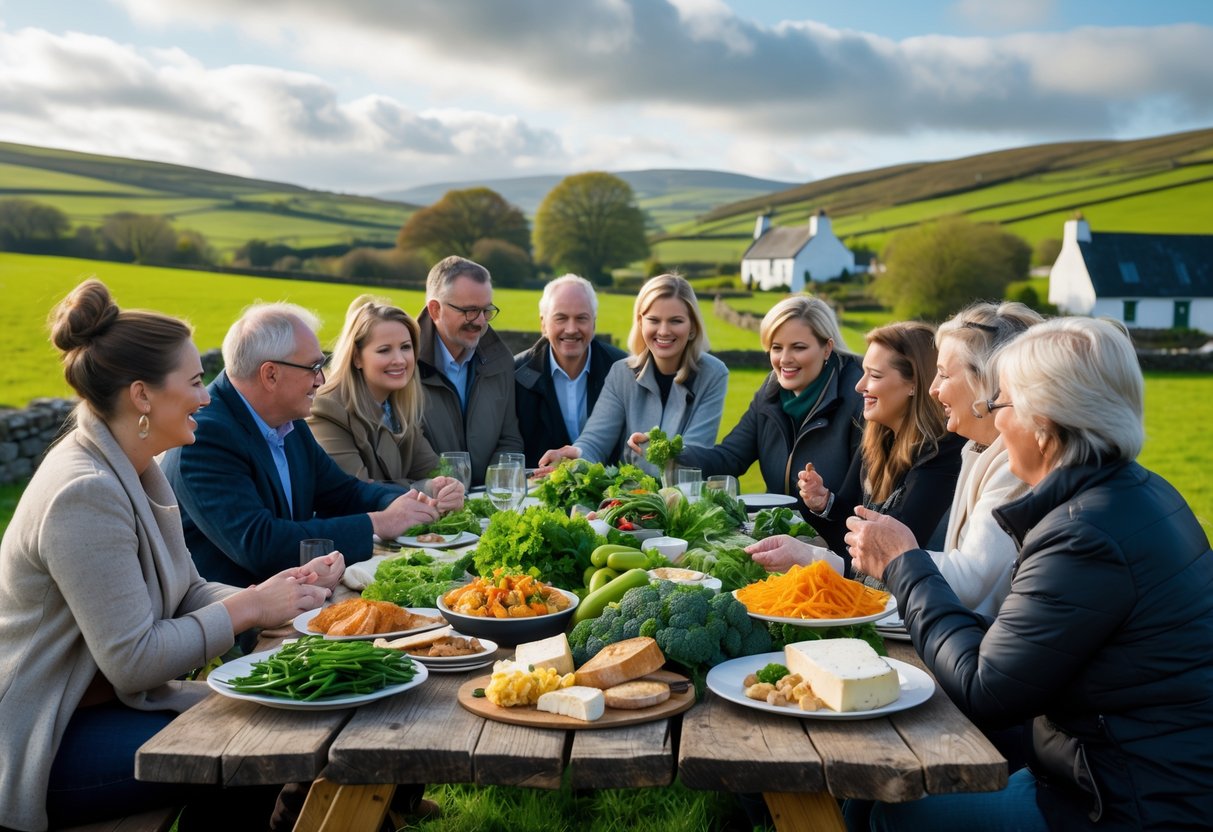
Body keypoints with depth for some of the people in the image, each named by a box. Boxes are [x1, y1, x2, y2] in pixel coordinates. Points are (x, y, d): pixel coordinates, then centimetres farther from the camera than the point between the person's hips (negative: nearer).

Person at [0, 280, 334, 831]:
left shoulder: (132, 472, 4)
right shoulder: (85, 495, -26)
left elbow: (185, 592, 5)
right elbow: (133, 660, -27)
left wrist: (277, 593, -11)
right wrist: (249, 607, -18)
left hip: (104, 699, 9)